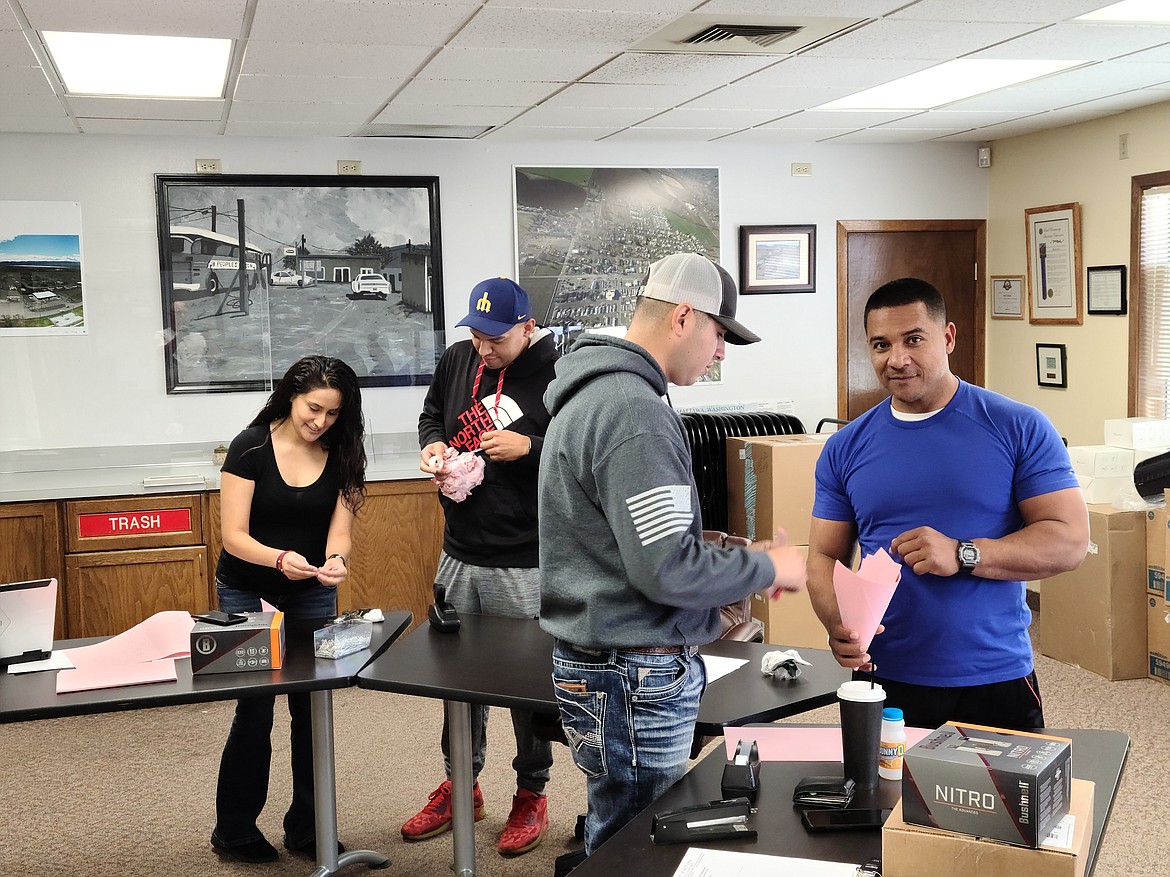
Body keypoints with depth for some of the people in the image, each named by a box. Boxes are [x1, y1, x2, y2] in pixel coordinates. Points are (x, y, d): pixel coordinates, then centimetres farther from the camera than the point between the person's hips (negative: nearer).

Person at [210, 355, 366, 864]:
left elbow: (339, 532, -10)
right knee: (255, 711, -3)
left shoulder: (341, 456, -7)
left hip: (312, 595, 3)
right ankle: (234, 830, 16)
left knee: (313, 707, 3)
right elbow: (234, 536, -19)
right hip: (247, 592, -3)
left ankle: (306, 827, 19)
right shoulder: (251, 448, -16)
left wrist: (336, 560, -34)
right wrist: (280, 559, -37)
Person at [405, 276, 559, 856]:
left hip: (526, 565, -6)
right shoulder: (457, 360, 4)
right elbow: (431, 414, 21)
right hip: (459, 555, 6)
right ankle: (459, 785, 36)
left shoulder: (559, 375, -14)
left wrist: (529, 447, -22)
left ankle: (531, 796, 27)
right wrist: (431, 444, -1)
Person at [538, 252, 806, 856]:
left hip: (597, 665, 10)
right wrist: (766, 568, -9)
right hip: (634, 680, -10)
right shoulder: (634, 412, -22)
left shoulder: (595, 392, 12)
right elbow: (669, 571, -24)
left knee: (615, 840, 19)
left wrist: (736, 558, 13)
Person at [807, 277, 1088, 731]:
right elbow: (824, 557, 6)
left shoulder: (1019, 429, -3)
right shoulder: (846, 448, 4)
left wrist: (962, 555, -20)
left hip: (996, 681, -1)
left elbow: (1070, 540, -7)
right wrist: (838, 623, -15)